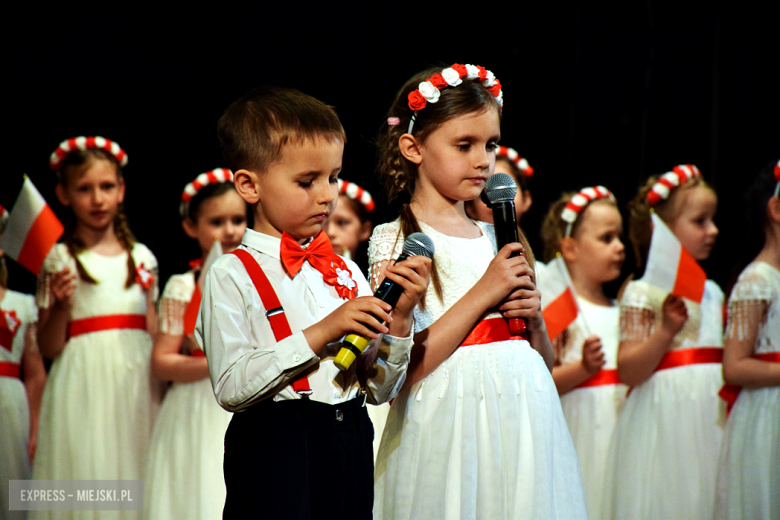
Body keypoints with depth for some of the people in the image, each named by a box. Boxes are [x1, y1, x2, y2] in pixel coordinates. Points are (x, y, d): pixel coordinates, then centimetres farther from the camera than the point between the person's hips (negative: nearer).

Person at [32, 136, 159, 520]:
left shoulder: (141, 257, 10)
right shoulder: (58, 260, 0)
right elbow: (48, 348, -1)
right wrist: (61, 305, -16)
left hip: (137, 385, 3)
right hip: (84, 389, -3)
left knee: (133, 473, 1)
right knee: (87, 479, -6)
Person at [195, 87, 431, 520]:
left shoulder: (346, 273, 11)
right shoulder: (231, 276, -5)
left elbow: (379, 389, 11)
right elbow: (231, 387, -16)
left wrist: (399, 319, -5)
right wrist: (321, 333, -17)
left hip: (350, 449, 5)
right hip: (274, 450, -5)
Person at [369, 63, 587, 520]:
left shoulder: (497, 237, 13)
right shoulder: (395, 240, -4)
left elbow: (545, 362, 17)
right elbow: (401, 367, -15)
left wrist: (533, 318, -4)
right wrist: (482, 296, -15)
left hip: (524, 426, 5)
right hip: (451, 428, -5)